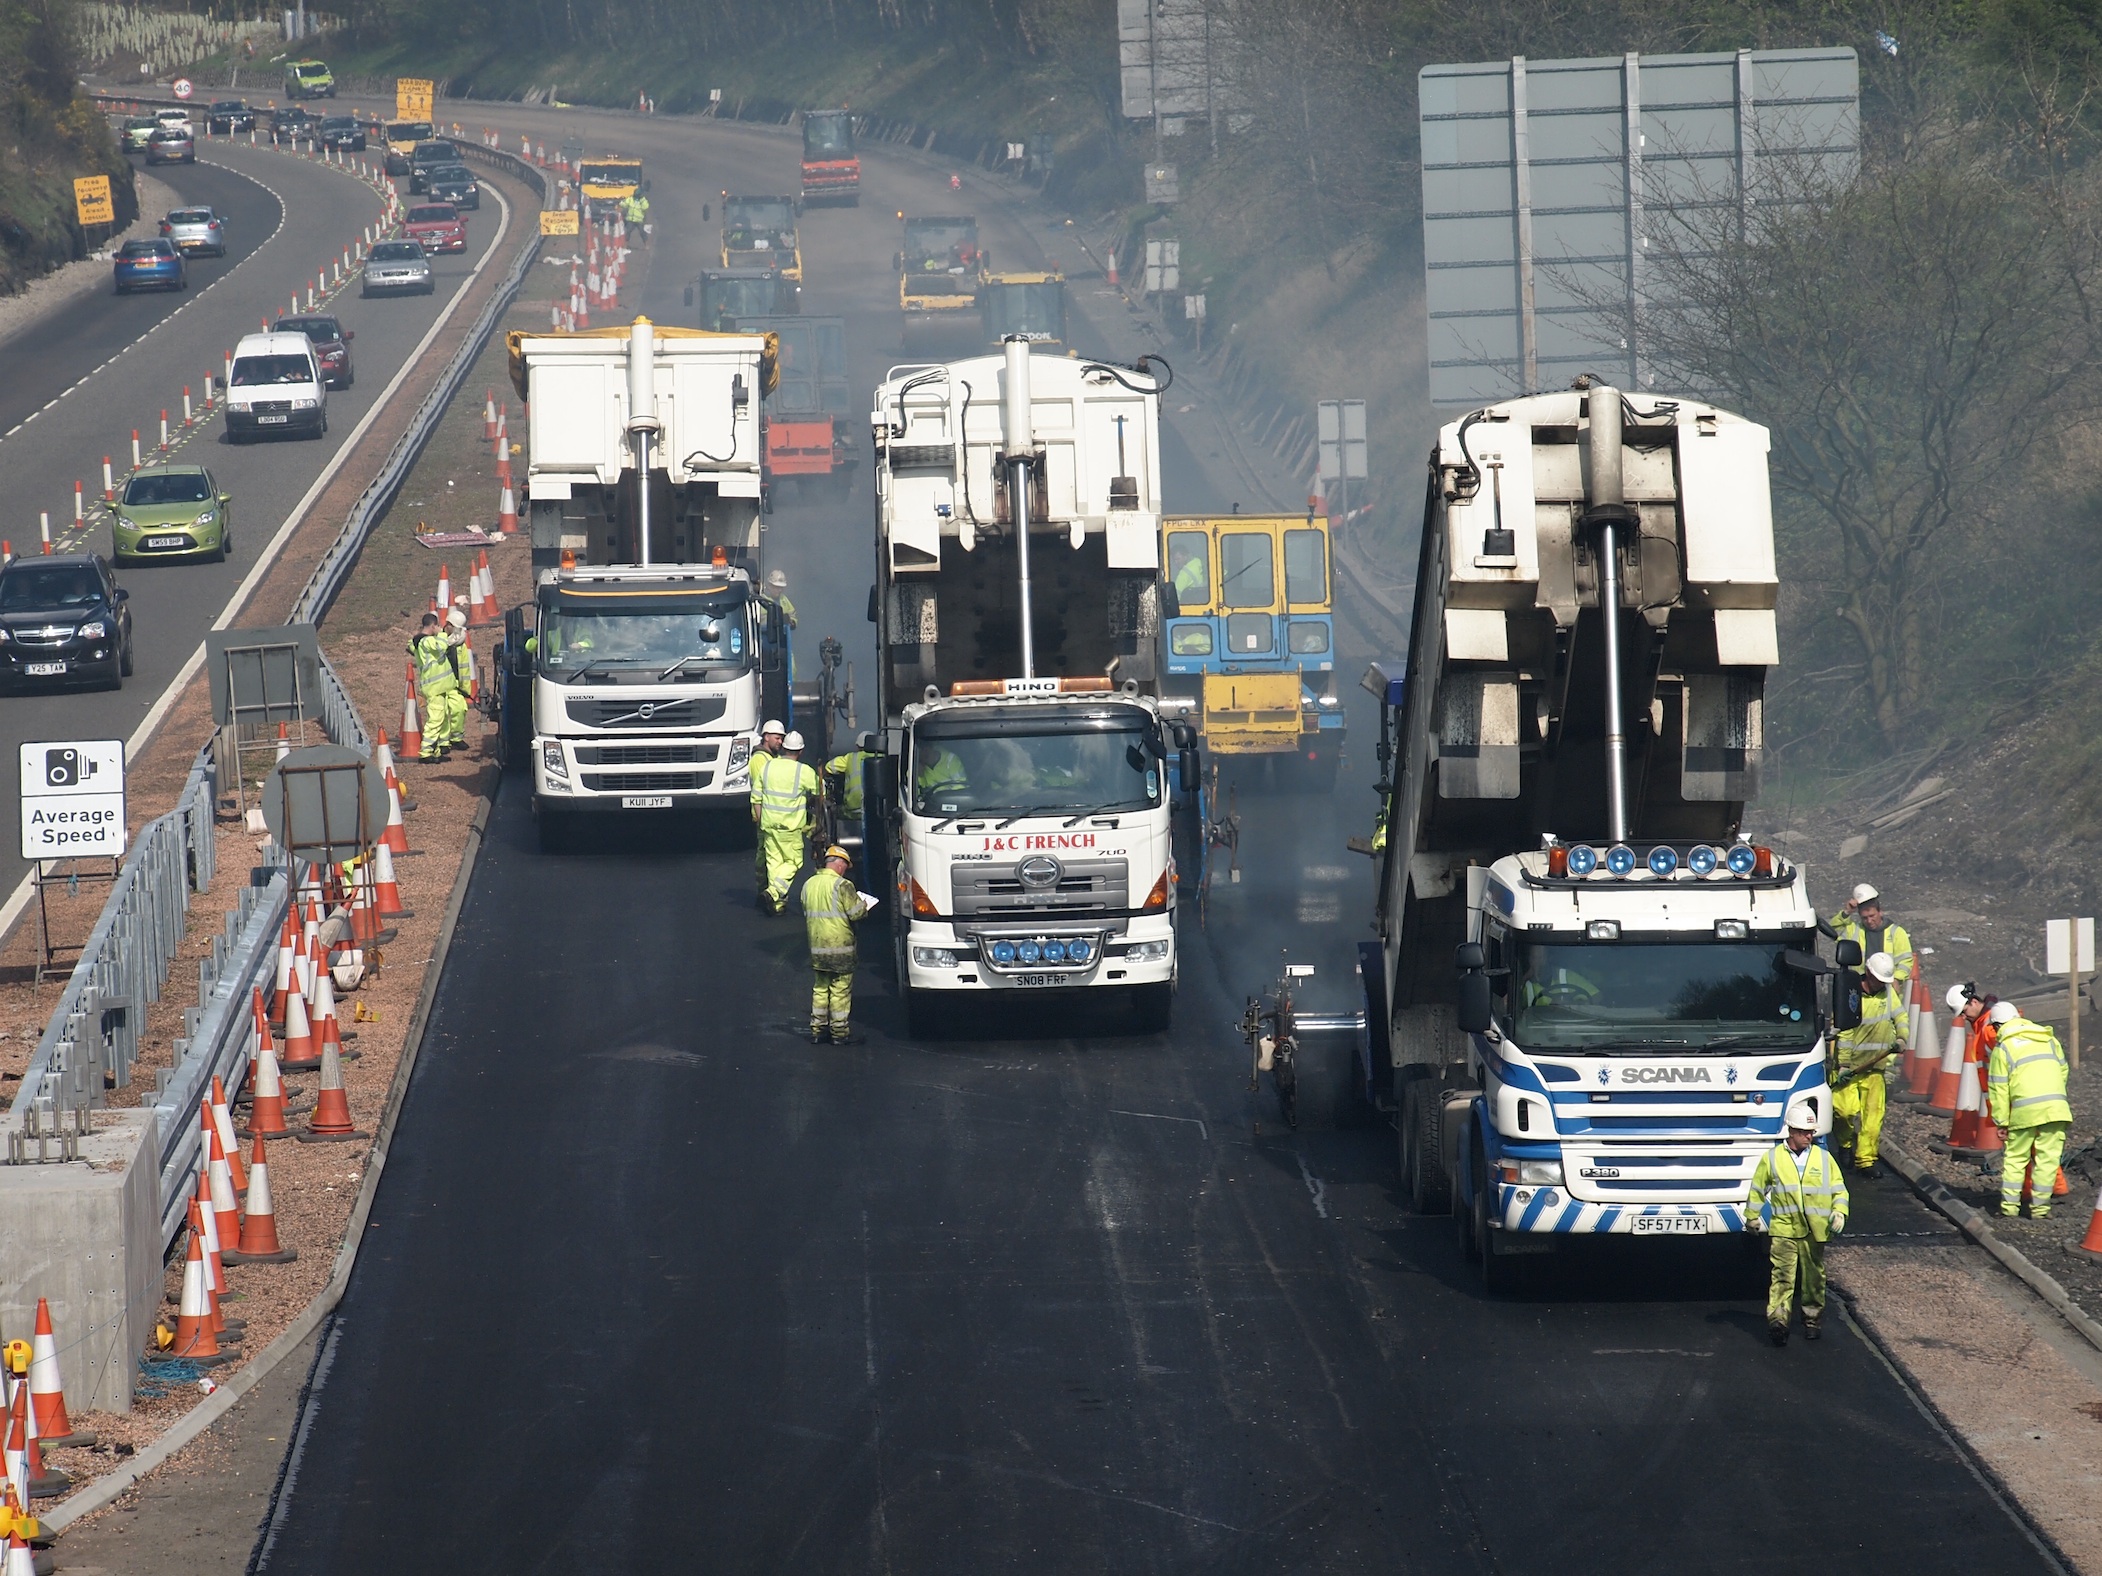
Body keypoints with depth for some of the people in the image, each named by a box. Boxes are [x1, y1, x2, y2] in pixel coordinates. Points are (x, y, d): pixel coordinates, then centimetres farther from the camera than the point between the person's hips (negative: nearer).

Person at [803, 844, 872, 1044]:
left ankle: (817, 1030, 16)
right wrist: (863, 905, 6)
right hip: (840, 946, -6)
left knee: (820, 988, 14)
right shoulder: (842, 885, -14)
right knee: (840, 990, 1)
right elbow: (855, 913, -15)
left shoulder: (809, 884, 7)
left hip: (816, 947, 6)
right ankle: (840, 1032, 3)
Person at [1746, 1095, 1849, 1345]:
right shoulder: (1772, 1158, 5)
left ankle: (1813, 1319, 23)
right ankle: (1777, 1319, -21)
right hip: (1783, 1228, -2)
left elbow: (1838, 1189, 11)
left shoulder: (1823, 1159, 9)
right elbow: (1758, 1190, 13)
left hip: (1815, 1230, 2)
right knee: (1783, 1275, -13)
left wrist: (1839, 1212, -5)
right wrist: (1752, 1217, 13)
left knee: (1813, 1277, 9)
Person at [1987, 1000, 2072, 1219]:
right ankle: (2039, 1206, 5)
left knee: (2015, 1158, 10)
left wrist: (2001, 1121, 6)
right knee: (2047, 1157, 6)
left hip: (2024, 1110, -3)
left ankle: (2009, 1205, 9)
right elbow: (2062, 1069, 22)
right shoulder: (2047, 1039, 18)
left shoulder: (2002, 1048, 5)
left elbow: (1998, 1089, 2)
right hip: (2055, 1108, 3)